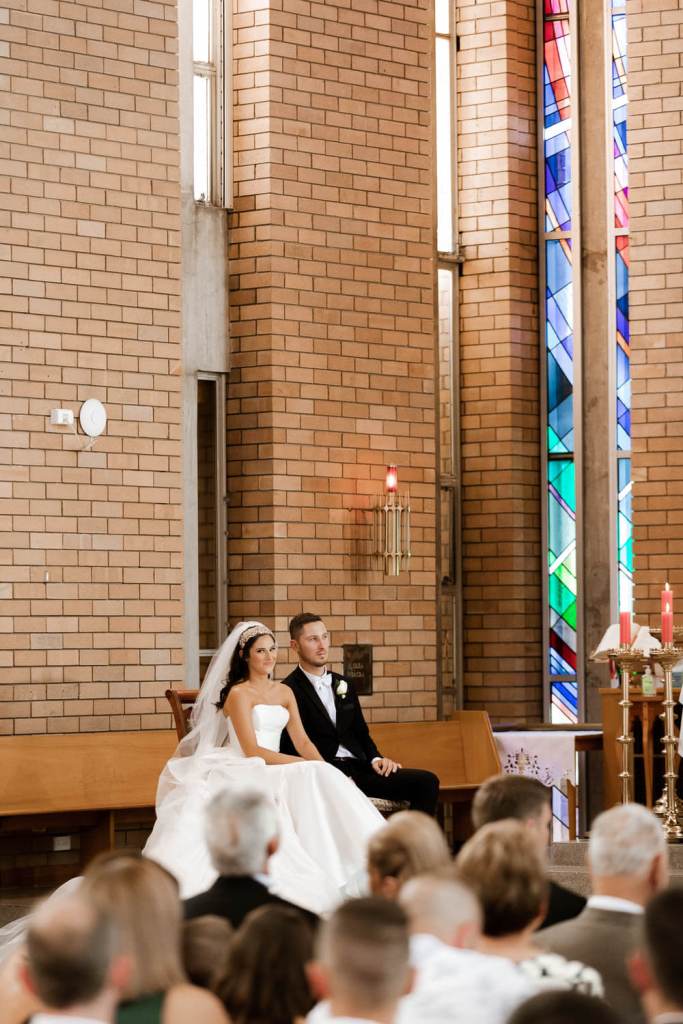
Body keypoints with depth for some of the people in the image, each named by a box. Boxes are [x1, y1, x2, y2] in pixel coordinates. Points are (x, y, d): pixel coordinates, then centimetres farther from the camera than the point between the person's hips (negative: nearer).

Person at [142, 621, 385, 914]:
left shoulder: (284, 693, 16)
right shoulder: (238, 694, -5)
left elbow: (302, 741, 9)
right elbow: (252, 750, -13)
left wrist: (324, 769, -11)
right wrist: (302, 764, -18)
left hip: (275, 770, 7)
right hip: (243, 774, -7)